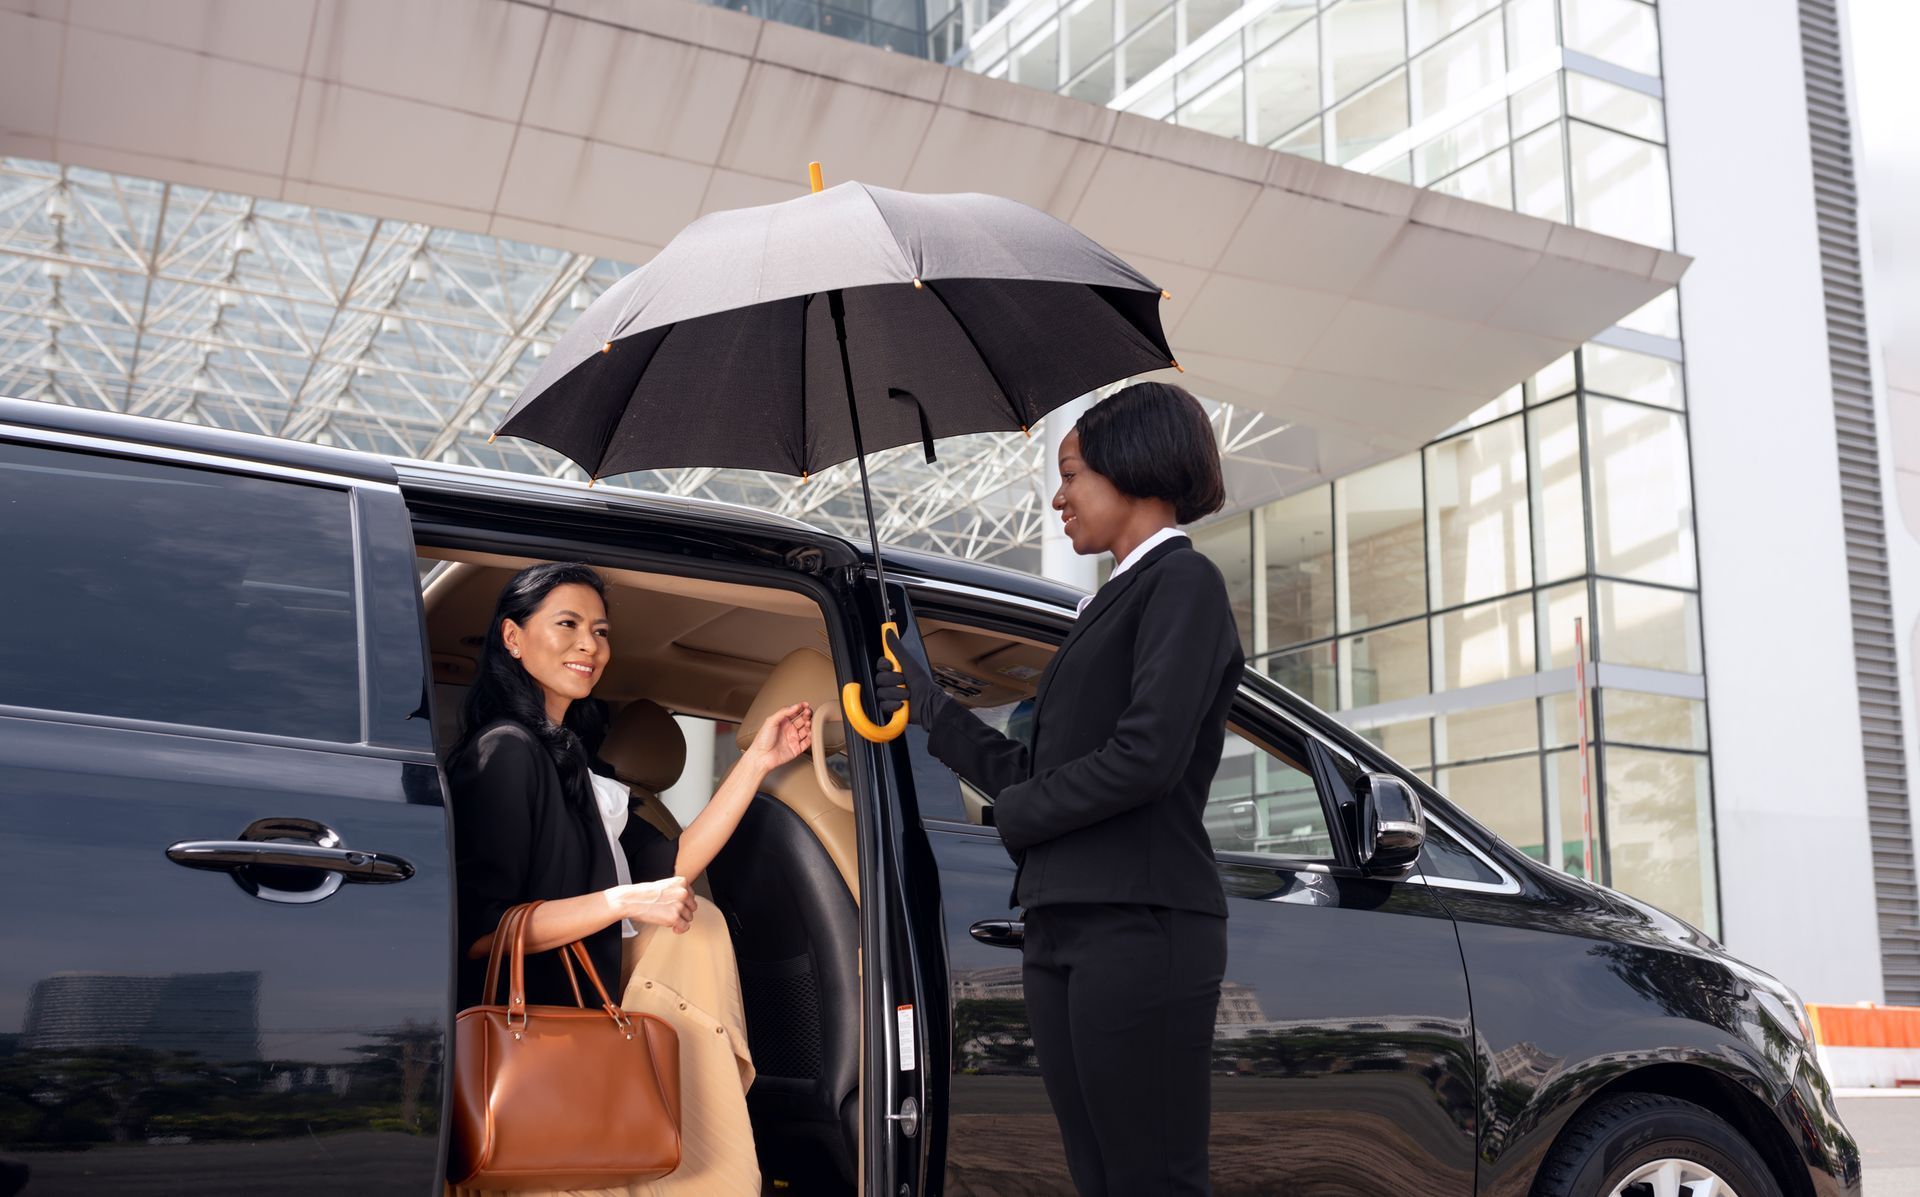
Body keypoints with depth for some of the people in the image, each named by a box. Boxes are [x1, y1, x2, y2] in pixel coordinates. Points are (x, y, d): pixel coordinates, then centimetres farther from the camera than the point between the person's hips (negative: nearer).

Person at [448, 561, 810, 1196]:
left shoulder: (570, 756, 12)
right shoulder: (507, 751, -18)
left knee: (698, 925, 14)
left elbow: (669, 866, 9)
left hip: (580, 1009, 9)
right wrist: (625, 902, -25)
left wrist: (758, 761, 8)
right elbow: (475, 932, -25)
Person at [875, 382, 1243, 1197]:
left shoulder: (1183, 581, -4)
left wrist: (1017, 811, -5)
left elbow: (1148, 756, -17)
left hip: (1139, 929, -9)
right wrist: (931, 709, 22)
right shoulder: (1112, 604, 22)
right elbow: (1031, 773, 19)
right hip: (1063, 930, 9)